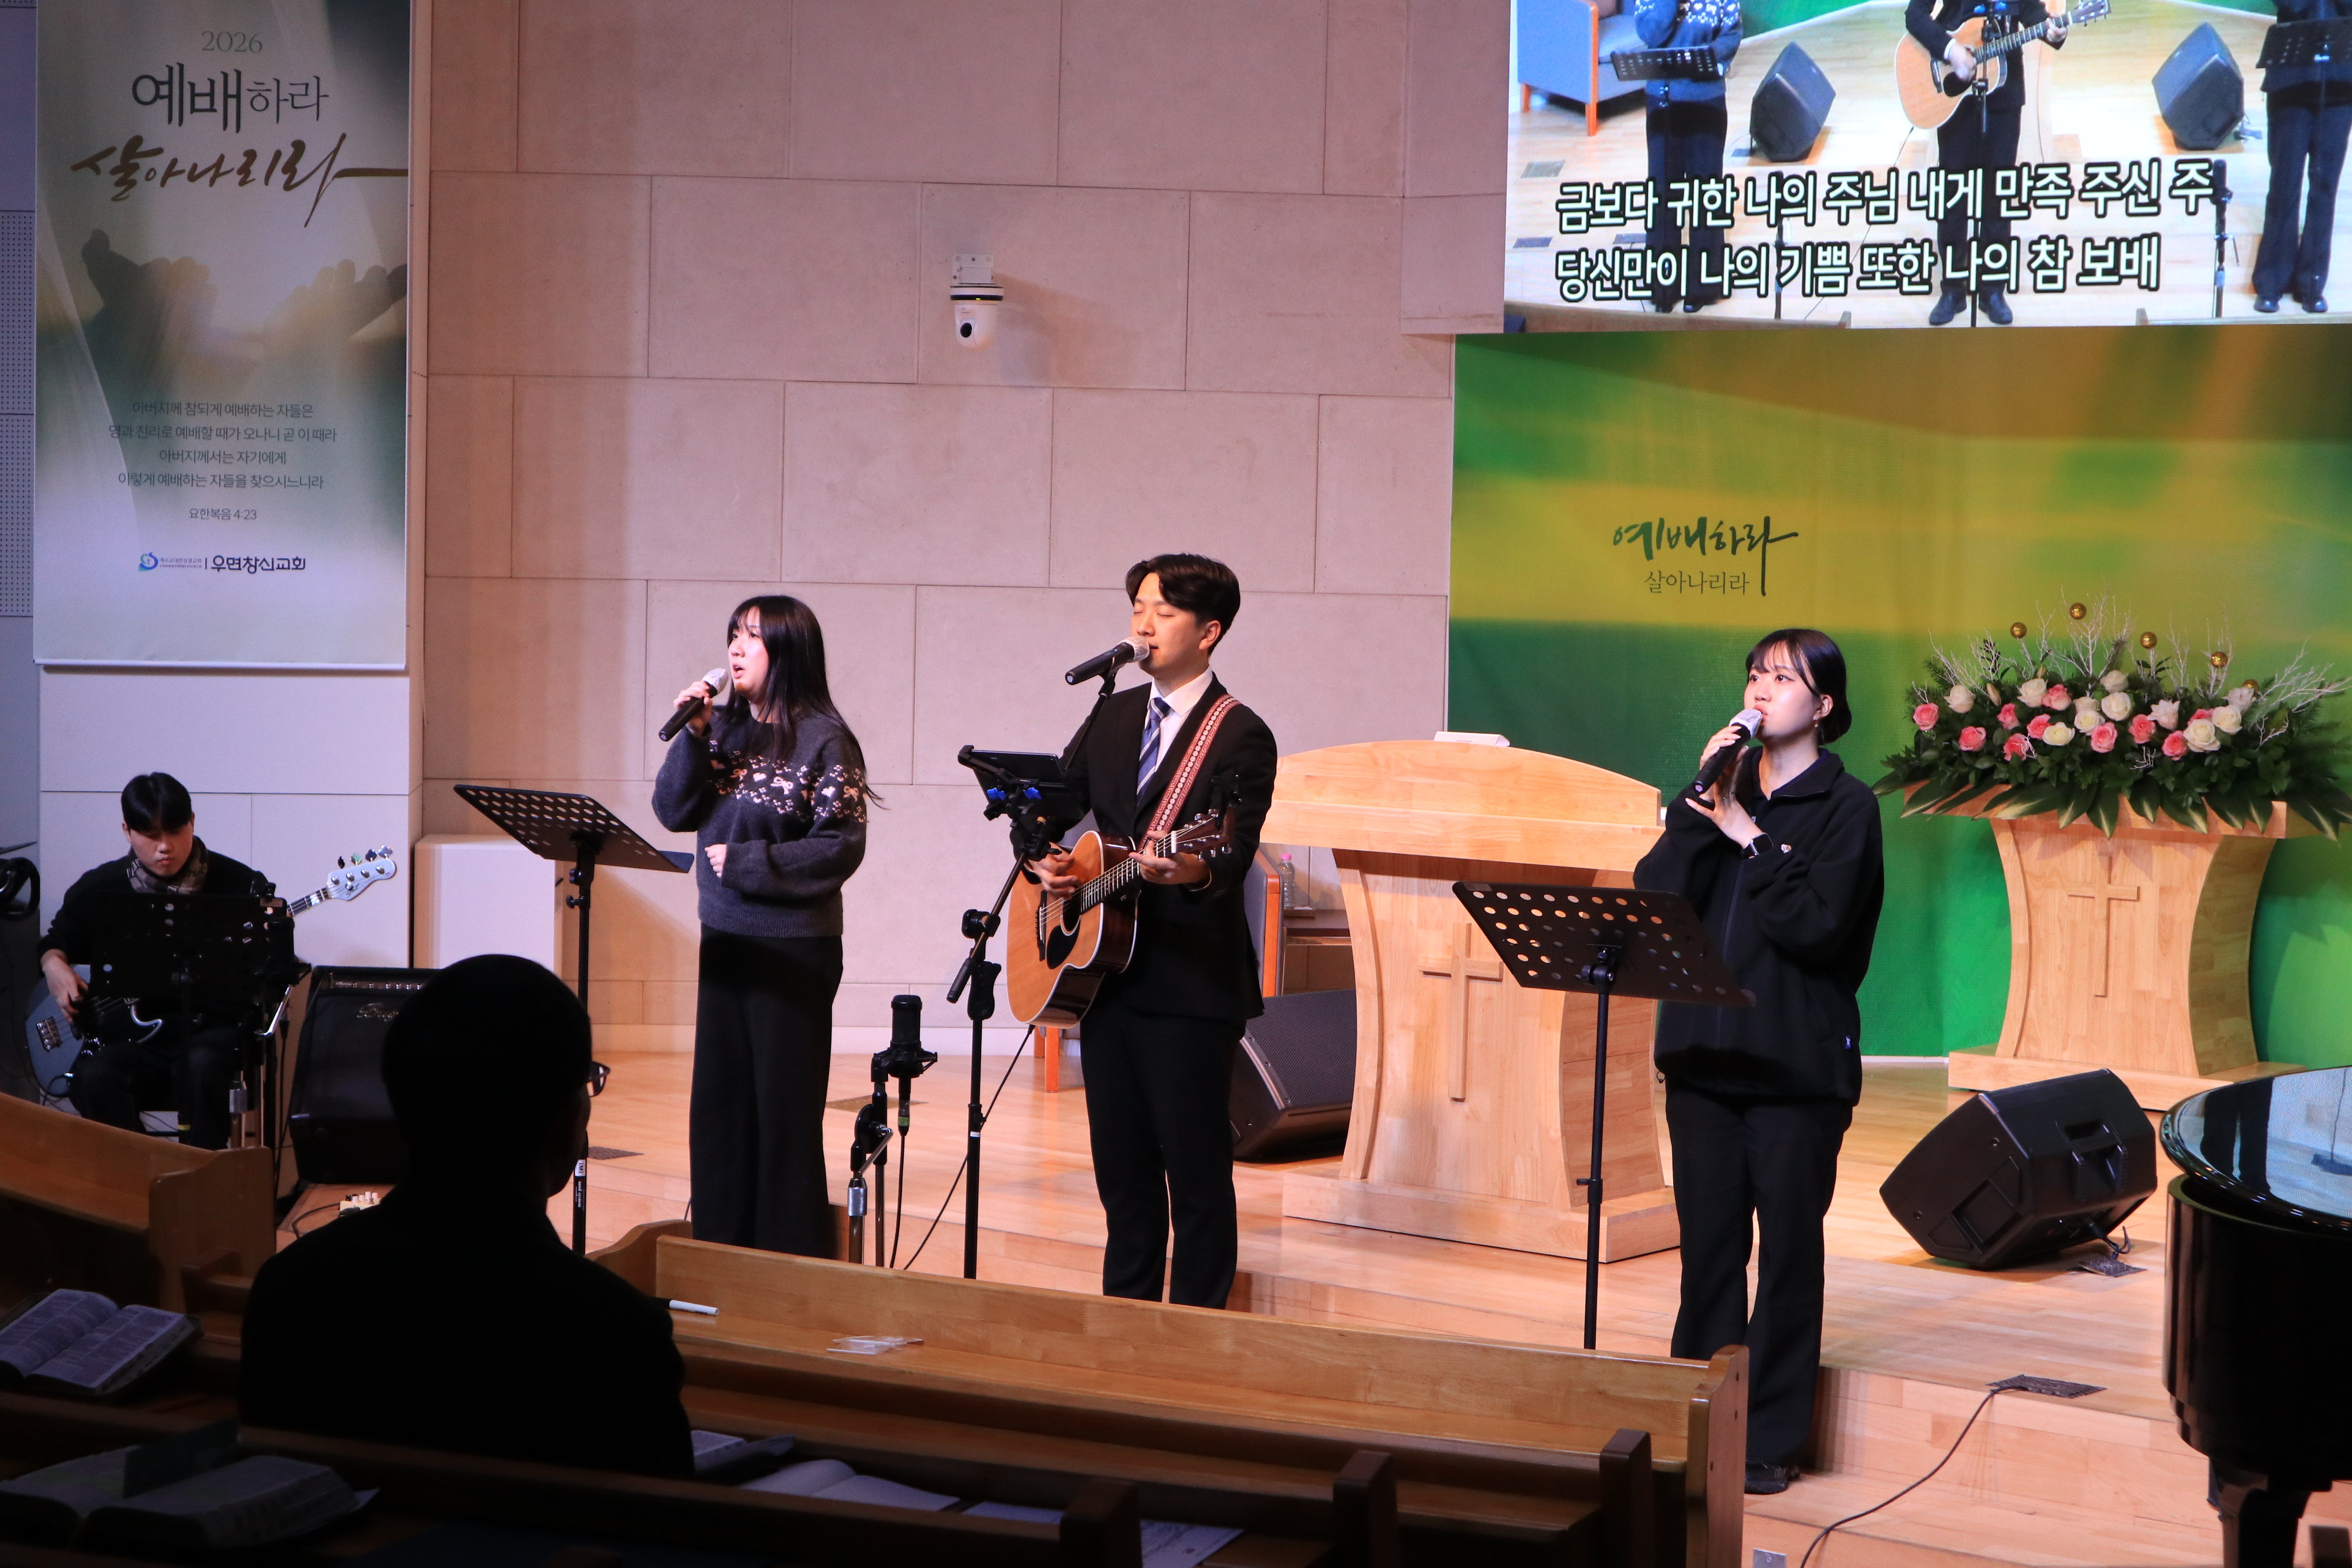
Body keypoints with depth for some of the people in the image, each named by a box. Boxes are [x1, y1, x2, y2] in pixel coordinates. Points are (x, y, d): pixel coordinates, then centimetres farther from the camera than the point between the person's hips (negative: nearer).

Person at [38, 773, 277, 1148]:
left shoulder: (239, 885, -1)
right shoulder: (99, 889, 6)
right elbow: (57, 941, 23)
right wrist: (54, 965, 1)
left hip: (211, 1027, -2)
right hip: (130, 1033, 2)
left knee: (202, 1067, -36)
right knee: (94, 1080, -30)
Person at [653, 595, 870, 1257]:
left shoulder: (823, 739, -10)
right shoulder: (724, 727, 7)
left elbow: (841, 846, -13)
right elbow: (674, 812, 4)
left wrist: (745, 862, -13)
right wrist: (691, 735, -9)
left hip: (794, 947, -6)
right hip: (724, 940, 6)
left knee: (786, 1104, 0)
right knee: (718, 1100, 11)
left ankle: (792, 1264, 9)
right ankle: (720, 1248, 21)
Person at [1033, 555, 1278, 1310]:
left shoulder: (1241, 737, -8)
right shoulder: (1113, 717, 14)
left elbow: (1235, 854, -19)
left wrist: (1196, 871, -41)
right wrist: (1044, 858, -2)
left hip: (1190, 988, -7)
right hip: (1104, 974, 7)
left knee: (1197, 1172, -1)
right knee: (1121, 1165, 14)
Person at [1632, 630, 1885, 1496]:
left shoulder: (1845, 806, -4)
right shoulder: (1724, 790, 11)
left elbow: (1818, 924, -17)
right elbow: (1656, 896, -2)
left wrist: (1751, 839, -12)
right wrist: (1703, 801, -9)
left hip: (1796, 1065, -5)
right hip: (1703, 1053, 5)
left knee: (1788, 1249, 2)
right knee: (1707, 1244, 10)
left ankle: (1771, 1439, 10)